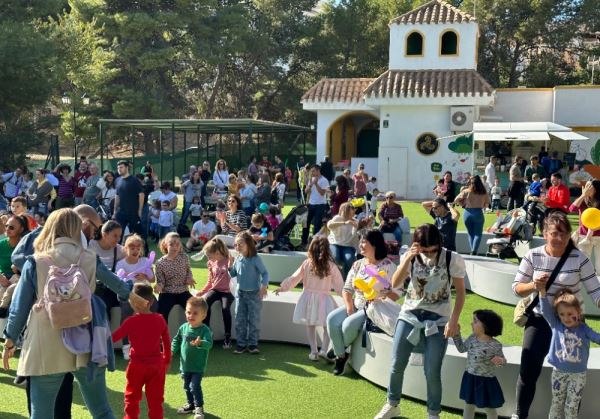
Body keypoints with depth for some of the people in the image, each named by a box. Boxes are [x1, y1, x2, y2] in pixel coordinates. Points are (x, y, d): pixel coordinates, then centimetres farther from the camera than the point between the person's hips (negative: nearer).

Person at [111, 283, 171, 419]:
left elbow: (113, 337, -8)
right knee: (155, 399, 11)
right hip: (157, 365, 3)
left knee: (132, 398, 14)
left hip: (137, 364, -3)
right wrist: (166, 361, 16)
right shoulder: (160, 320, -3)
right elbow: (167, 343, 4)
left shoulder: (131, 321, -14)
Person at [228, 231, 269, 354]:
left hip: (254, 294, -5)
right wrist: (230, 265, -8)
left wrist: (264, 286, -26)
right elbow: (233, 274, 10)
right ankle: (241, 343, 18)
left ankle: (253, 344, 16)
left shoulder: (255, 259, -15)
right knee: (239, 320, 8)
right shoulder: (237, 259, 0)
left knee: (254, 320, 5)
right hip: (240, 293, 5)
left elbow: (264, 273, -12)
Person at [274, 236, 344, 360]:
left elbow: (294, 278, 3)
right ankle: (324, 350, 1)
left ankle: (313, 351, 16)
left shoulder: (306, 264, -5)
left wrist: (282, 287, 15)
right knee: (328, 326, 9)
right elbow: (339, 285, -1)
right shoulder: (331, 266, -7)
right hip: (324, 299, -2)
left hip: (309, 298, 2)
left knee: (310, 326, 11)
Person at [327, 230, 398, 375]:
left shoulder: (387, 265, -7)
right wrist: (349, 305, -7)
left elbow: (396, 293, -11)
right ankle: (340, 356, -8)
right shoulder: (357, 264, 12)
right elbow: (347, 289, 11)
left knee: (349, 324, -28)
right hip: (356, 306, 6)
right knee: (332, 319, -21)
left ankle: (338, 349, 5)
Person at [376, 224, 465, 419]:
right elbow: (395, 283, -14)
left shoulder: (452, 259, -10)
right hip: (409, 315, 3)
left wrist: (453, 320, -12)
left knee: (432, 371, -5)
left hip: (438, 320, -2)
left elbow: (460, 292, -4)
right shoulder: (410, 256, -4)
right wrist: (408, 259, -25)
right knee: (397, 365, 6)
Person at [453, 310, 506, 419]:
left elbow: (502, 360, -9)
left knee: (490, 409, 12)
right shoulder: (472, 339, -2)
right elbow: (461, 349, 11)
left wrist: (500, 360, -32)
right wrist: (457, 333, 4)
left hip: (486, 382, -5)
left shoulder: (495, 345, -18)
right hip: (470, 379, 5)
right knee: (468, 406, 18)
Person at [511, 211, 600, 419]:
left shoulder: (579, 259, -13)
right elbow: (516, 287, -3)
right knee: (528, 371, 2)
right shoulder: (533, 256, -8)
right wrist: (533, 285, -23)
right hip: (539, 320, 1)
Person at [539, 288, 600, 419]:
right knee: (556, 403, 14)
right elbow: (545, 310, -15)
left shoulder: (584, 329, -5)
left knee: (572, 406, 7)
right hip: (559, 372, 1)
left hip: (578, 375, -1)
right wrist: (542, 291, -30)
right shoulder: (556, 325, -6)